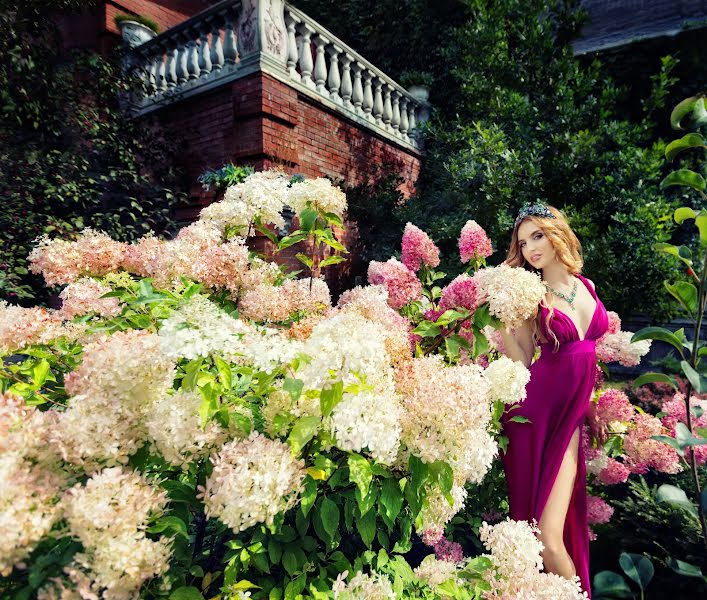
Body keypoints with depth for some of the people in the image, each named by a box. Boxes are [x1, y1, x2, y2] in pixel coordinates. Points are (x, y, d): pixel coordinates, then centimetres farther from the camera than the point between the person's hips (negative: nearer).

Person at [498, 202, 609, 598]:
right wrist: (501, 317, -13)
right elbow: (523, 362, -4)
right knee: (546, 537, 3)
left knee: (550, 538, -2)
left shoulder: (586, 287, 8)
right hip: (539, 410, -3)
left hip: (573, 411, 3)